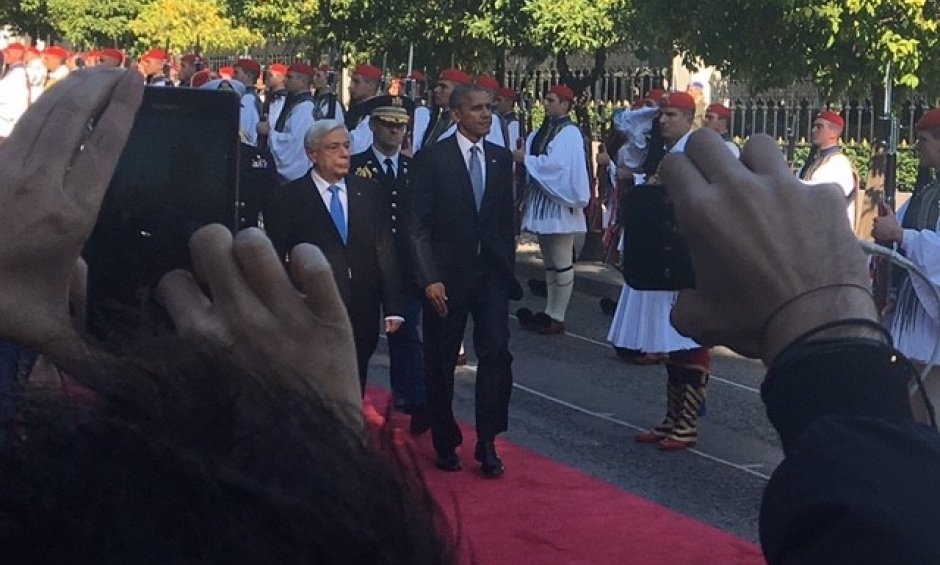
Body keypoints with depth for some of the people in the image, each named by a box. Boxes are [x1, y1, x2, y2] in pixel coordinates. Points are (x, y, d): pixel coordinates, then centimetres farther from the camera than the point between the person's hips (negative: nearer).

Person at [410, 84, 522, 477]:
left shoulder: (501, 159, 7)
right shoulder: (431, 159, -7)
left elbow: (506, 220, 13)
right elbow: (419, 224, -9)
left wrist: (508, 269, 10)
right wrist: (430, 278, -15)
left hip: (491, 273, 3)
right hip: (446, 277, -3)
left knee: (497, 354, -8)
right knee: (441, 363, 8)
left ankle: (487, 444, 2)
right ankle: (446, 443, 24)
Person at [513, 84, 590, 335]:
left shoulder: (570, 133, -11)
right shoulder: (542, 132, 13)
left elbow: (555, 163, -21)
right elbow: (537, 162, 13)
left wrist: (526, 159, -15)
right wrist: (522, 156, -6)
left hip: (559, 203, -9)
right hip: (542, 202, 9)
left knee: (561, 263, -3)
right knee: (549, 262, 13)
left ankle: (557, 317, 0)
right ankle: (550, 312, 18)